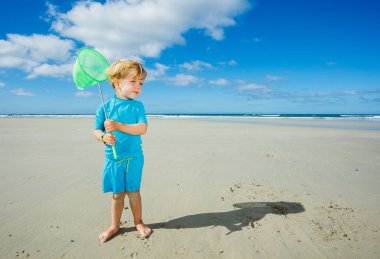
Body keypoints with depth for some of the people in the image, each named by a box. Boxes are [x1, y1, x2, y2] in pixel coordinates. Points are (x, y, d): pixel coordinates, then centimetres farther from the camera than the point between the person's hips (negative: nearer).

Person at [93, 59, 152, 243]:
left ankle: (138, 222, 34)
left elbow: (142, 128, -17)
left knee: (133, 191, 12)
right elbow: (96, 131, 3)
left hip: (134, 157, -1)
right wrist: (104, 137, -20)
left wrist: (118, 126, -27)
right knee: (117, 193, 14)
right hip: (113, 158, 1)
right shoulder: (105, 107, -3)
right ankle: (114, 225, 34)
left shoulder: (137, 106, -5)